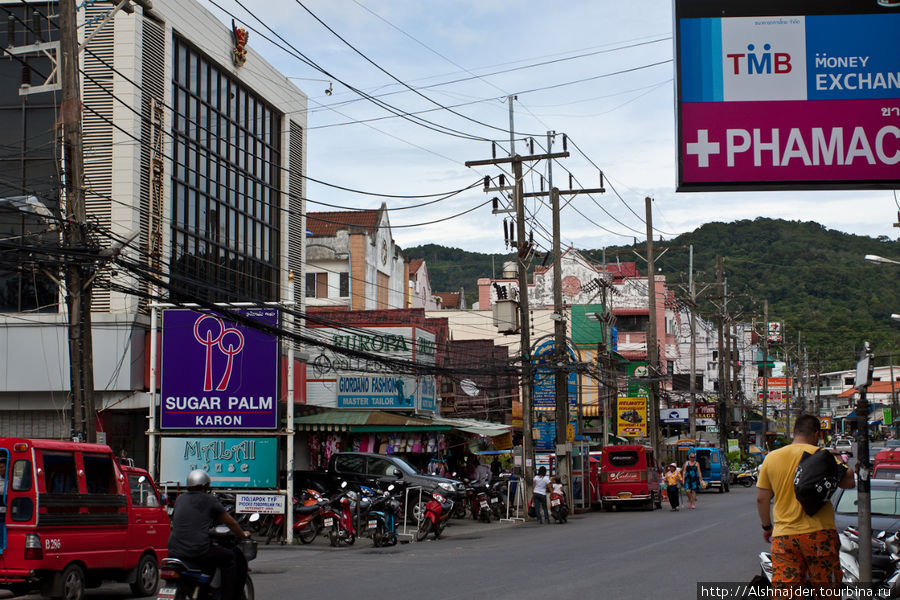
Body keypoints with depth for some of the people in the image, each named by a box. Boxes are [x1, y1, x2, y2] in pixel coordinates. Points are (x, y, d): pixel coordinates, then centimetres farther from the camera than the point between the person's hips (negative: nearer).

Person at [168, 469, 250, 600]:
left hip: (174, 552, 6)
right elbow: (231, 522, 10)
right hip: (199, 552, -6)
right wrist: (243, 534, 29)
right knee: (230, 558, 13)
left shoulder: (180, 499, 16)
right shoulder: (209, 500, 1)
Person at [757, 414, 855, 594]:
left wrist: (766, 526, 22)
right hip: (818, 533, -3)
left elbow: (761, 498, 9)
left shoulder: (771, 458, 7)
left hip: (783, 536, 3)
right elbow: (849, 482, -6)